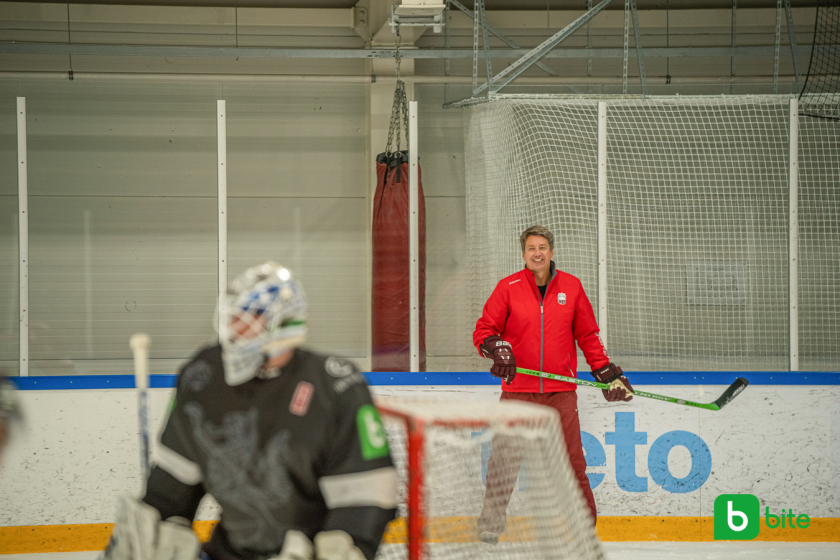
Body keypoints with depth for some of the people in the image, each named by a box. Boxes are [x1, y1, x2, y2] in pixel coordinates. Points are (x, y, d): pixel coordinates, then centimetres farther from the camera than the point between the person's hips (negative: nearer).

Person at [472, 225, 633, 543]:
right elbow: (483, 331, 2)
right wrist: (497, 347, -18)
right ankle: (490, 525, 7)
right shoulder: (508, 288, 1)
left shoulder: (571, 287, 7)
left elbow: (587, 335, 14)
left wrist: (608, 374, 9)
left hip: (560, 391, 1)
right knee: (504, 458, -4)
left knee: (571, 459, -1)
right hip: (518, 390, -1)